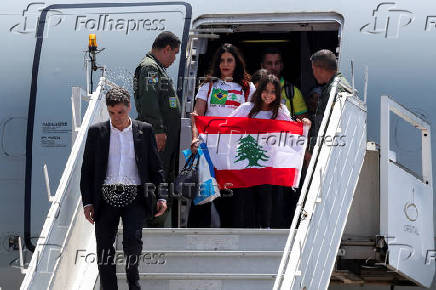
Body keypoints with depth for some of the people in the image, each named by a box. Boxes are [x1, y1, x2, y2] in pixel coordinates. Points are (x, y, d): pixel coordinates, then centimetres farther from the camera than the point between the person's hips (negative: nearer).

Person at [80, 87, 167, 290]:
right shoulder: (96, 132, 8)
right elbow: (87, 170, 9)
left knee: (132, 239, -17)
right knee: (104, 248, 0)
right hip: (106, 197, 1)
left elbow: (155, 167, 11)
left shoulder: (144, 131, 8)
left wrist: (161, 197, 3)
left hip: (134, 197, -1)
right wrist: (87, 202, 3)